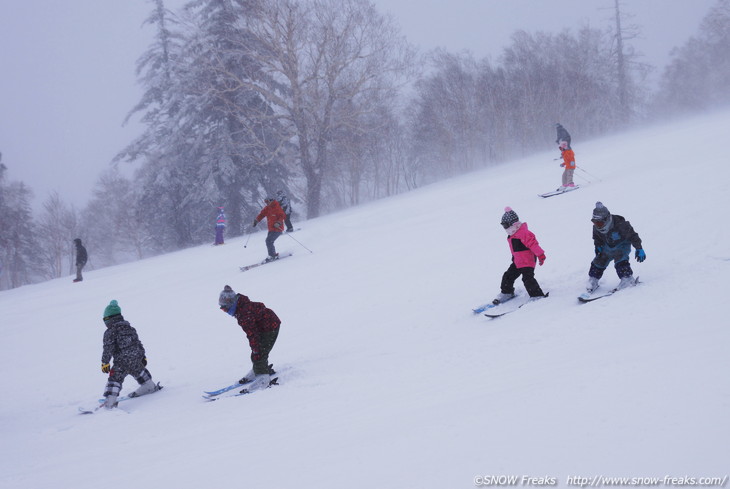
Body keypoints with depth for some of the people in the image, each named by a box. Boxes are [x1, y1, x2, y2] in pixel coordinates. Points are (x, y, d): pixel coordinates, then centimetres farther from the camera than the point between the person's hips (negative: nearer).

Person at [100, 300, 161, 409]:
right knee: (139, 372, 31)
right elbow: (138, 343, 18)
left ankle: (110, 400, -10)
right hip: (136, 358, 5)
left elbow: (108, 348, -12)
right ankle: (150, 386, 46)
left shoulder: (110, 332, -6)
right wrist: (143, 356, 26)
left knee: (115, 379, -1)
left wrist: (105, 362, -8)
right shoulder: (129, 328, 13)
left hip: (121, 362, -5)